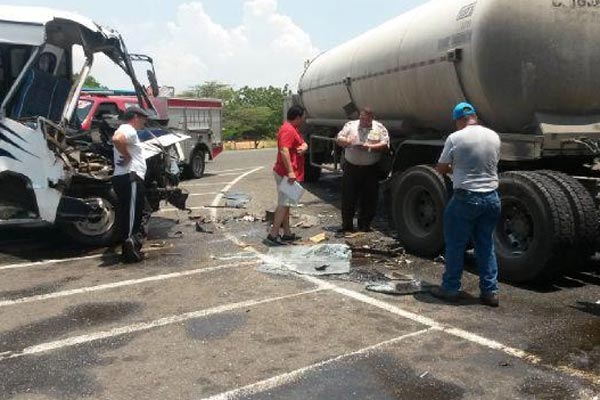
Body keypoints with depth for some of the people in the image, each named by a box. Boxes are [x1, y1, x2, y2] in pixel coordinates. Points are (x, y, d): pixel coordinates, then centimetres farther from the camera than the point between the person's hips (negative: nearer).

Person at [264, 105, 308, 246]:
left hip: (288, 173, 11)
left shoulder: (293, 129, 17)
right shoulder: (288, 130, -17)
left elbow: (303, 143, 18)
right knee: (284, 204, -9)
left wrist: (303, 147, -7)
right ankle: (273, 235, -8)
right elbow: (284, 151, -27)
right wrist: (290, 172, -31)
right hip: (287, 174, -11)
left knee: (286, 204, 13)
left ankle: (287, 233, 21)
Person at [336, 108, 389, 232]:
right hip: (351, 167, 1)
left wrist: (370, 147, -16)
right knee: (348, 197, 1)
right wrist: (346, 141, -15)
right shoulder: (350, 125, 9)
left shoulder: (380, 128, 5)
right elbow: (339, 139, 8)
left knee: (369, 199, 5)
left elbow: (385, 145, -2)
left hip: (370, 169, 0)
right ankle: (347, 225, 11)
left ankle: (365, 225, 18)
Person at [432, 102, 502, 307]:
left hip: (466, 198, -5)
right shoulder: (493, 136, 6)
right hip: (491, 197, 5)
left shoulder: (455, 138, -9)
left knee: (455, 245, 8)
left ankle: (450, 289, 16)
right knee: (486, 245, 15)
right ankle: (490, 291, 17)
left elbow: (441, 169, -3)